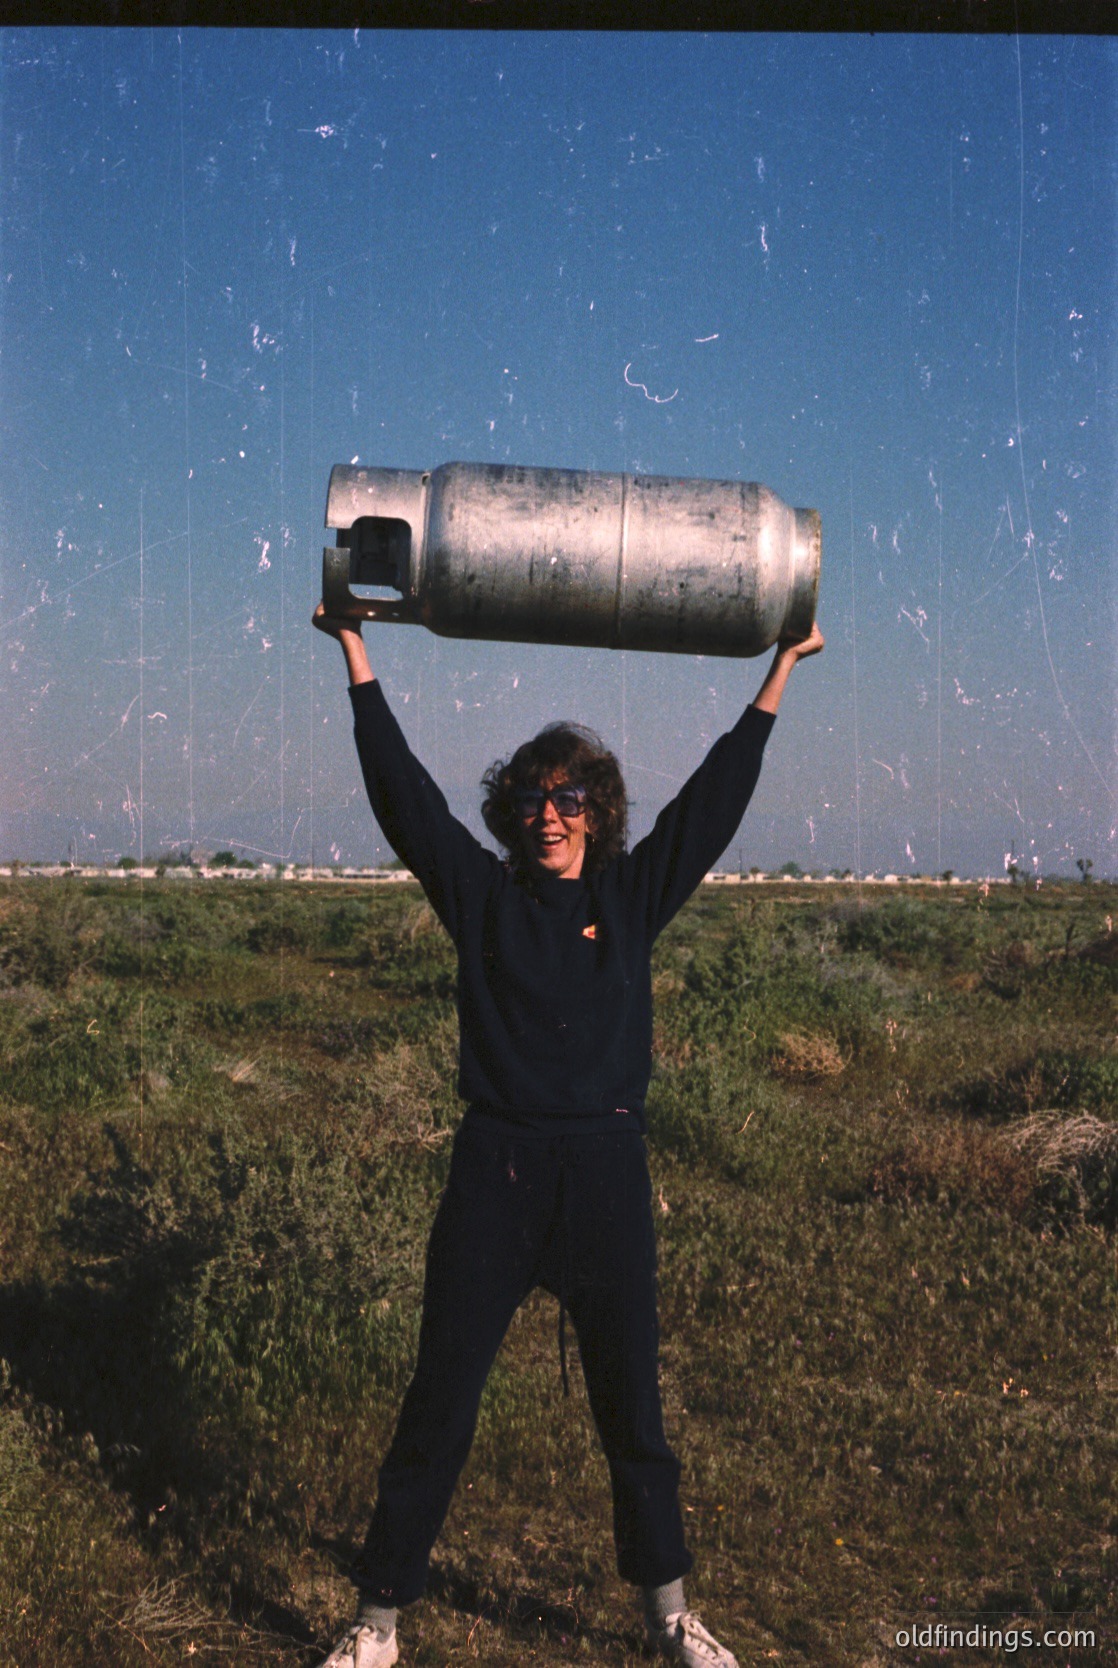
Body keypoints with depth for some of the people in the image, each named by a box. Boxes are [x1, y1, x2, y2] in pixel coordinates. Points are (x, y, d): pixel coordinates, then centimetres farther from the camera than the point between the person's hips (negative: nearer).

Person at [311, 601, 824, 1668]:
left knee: (631, 1404, 13)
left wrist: (779, 672, 8)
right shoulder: (483, 896, 3)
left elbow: (714, 797, 7)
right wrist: (356, 656, -3)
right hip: (494, 1170, -1)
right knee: (439, 1403, 5)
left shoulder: (632, 898, 6)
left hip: (606, 1173, 1)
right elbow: (403, 790, -2)